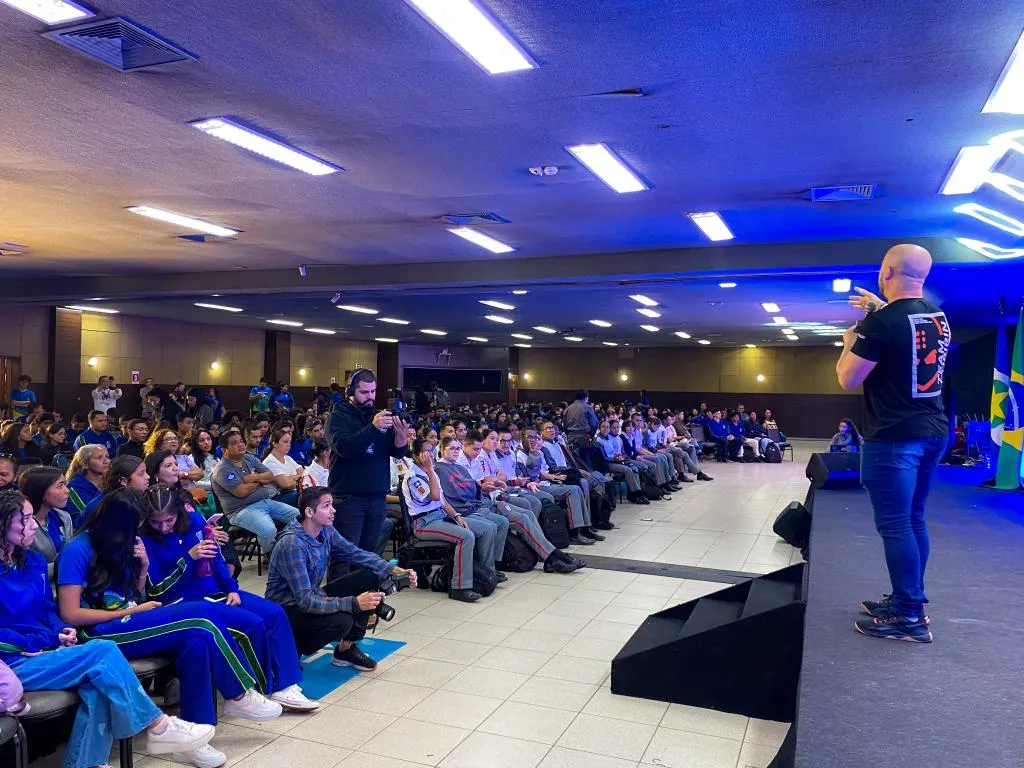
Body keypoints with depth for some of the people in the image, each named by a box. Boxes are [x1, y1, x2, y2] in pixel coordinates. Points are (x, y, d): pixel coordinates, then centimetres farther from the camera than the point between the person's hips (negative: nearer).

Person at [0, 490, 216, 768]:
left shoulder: (32, 561, 12)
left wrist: (61, 632, -2)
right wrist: (49, 639, -15)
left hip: (43, 651, 7)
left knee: (97, 681, -24)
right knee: (103, 651, -24)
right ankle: (158, 727, -14)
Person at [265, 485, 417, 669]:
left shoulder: (326, 530, -5)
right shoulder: (292, 545, -29)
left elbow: (356, 554, 4)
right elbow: (305, 602, -32)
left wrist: (394, 570, -10)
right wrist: (354, 604, -38)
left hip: (312, 598, 8)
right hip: (288, 610, -8)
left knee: (370, 576, -5)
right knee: (341, 621, -34)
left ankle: (347, 648, 4)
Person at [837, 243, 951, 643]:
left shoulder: (881, 322, -18)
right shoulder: (937, 316, 7)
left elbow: (848, 380, -12)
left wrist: (849, 343, 5)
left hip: (893, 437, -8)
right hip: (932, 431, 9)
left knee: (895, 525, -2)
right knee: (912, 519, 17)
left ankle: (910, 617, 2)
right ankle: (909, 599, 27)